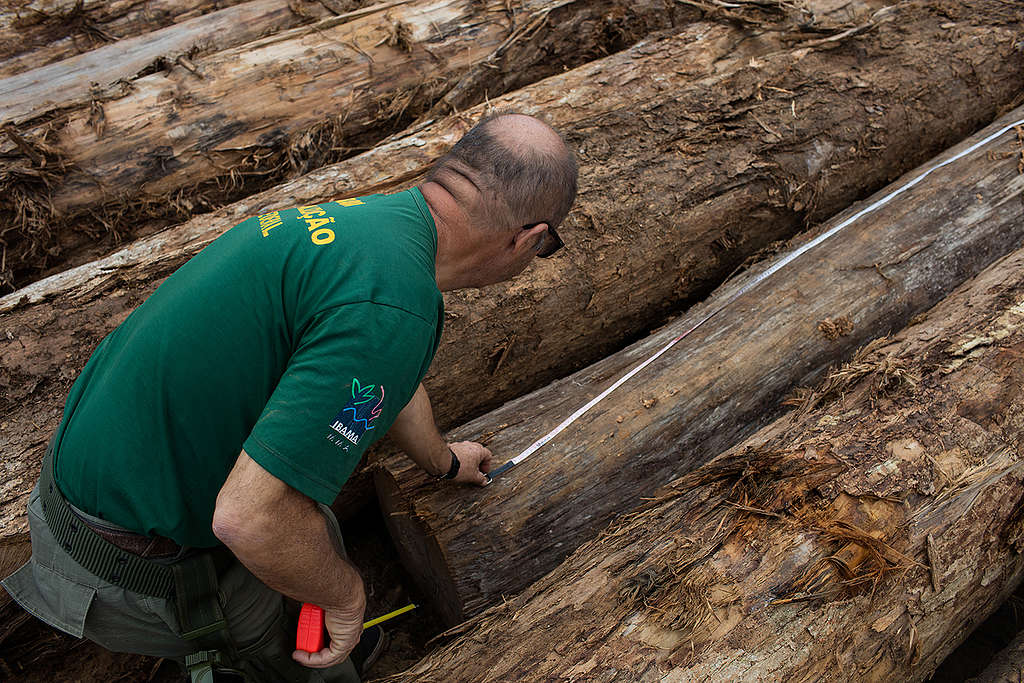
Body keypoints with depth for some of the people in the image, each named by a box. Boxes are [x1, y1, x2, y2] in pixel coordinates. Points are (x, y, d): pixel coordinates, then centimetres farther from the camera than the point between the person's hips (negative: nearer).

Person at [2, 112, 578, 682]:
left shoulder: (371, 215, 0)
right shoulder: (392, 308, -33)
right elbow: (250, 516, -35)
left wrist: (445, 460, 39)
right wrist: (346, 594, -14)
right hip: (144, 565, -9)